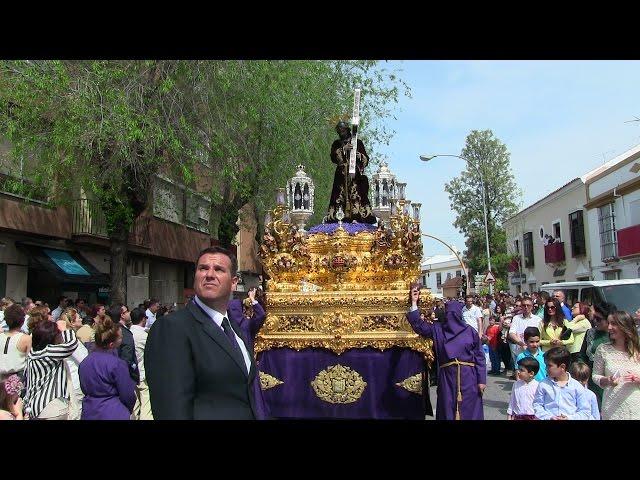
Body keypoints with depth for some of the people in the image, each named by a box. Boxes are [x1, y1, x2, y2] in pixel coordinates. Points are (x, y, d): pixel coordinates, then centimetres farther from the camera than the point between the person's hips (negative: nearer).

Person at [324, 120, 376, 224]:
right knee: (340, 195, -9)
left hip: (356, 174, -1)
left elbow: (366, 158, 12)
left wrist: (360, 156, -10)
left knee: (358, 194, -14)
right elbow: (333, 157, -1)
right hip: (342, 174, 1)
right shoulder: (337, 144, 17)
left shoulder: (358, 142, 14)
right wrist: (343, 149, -12)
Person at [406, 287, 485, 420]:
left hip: (468, 377, -1)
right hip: (447, 377, 1)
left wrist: (481, 379, -3)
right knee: (448, 411, 6)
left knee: (469, 411, 4)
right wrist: (414, 302, -2)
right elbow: (418, 325, 2)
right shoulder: (437, 329, 7)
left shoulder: (470, 331, 1)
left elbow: (479, 356, 1)